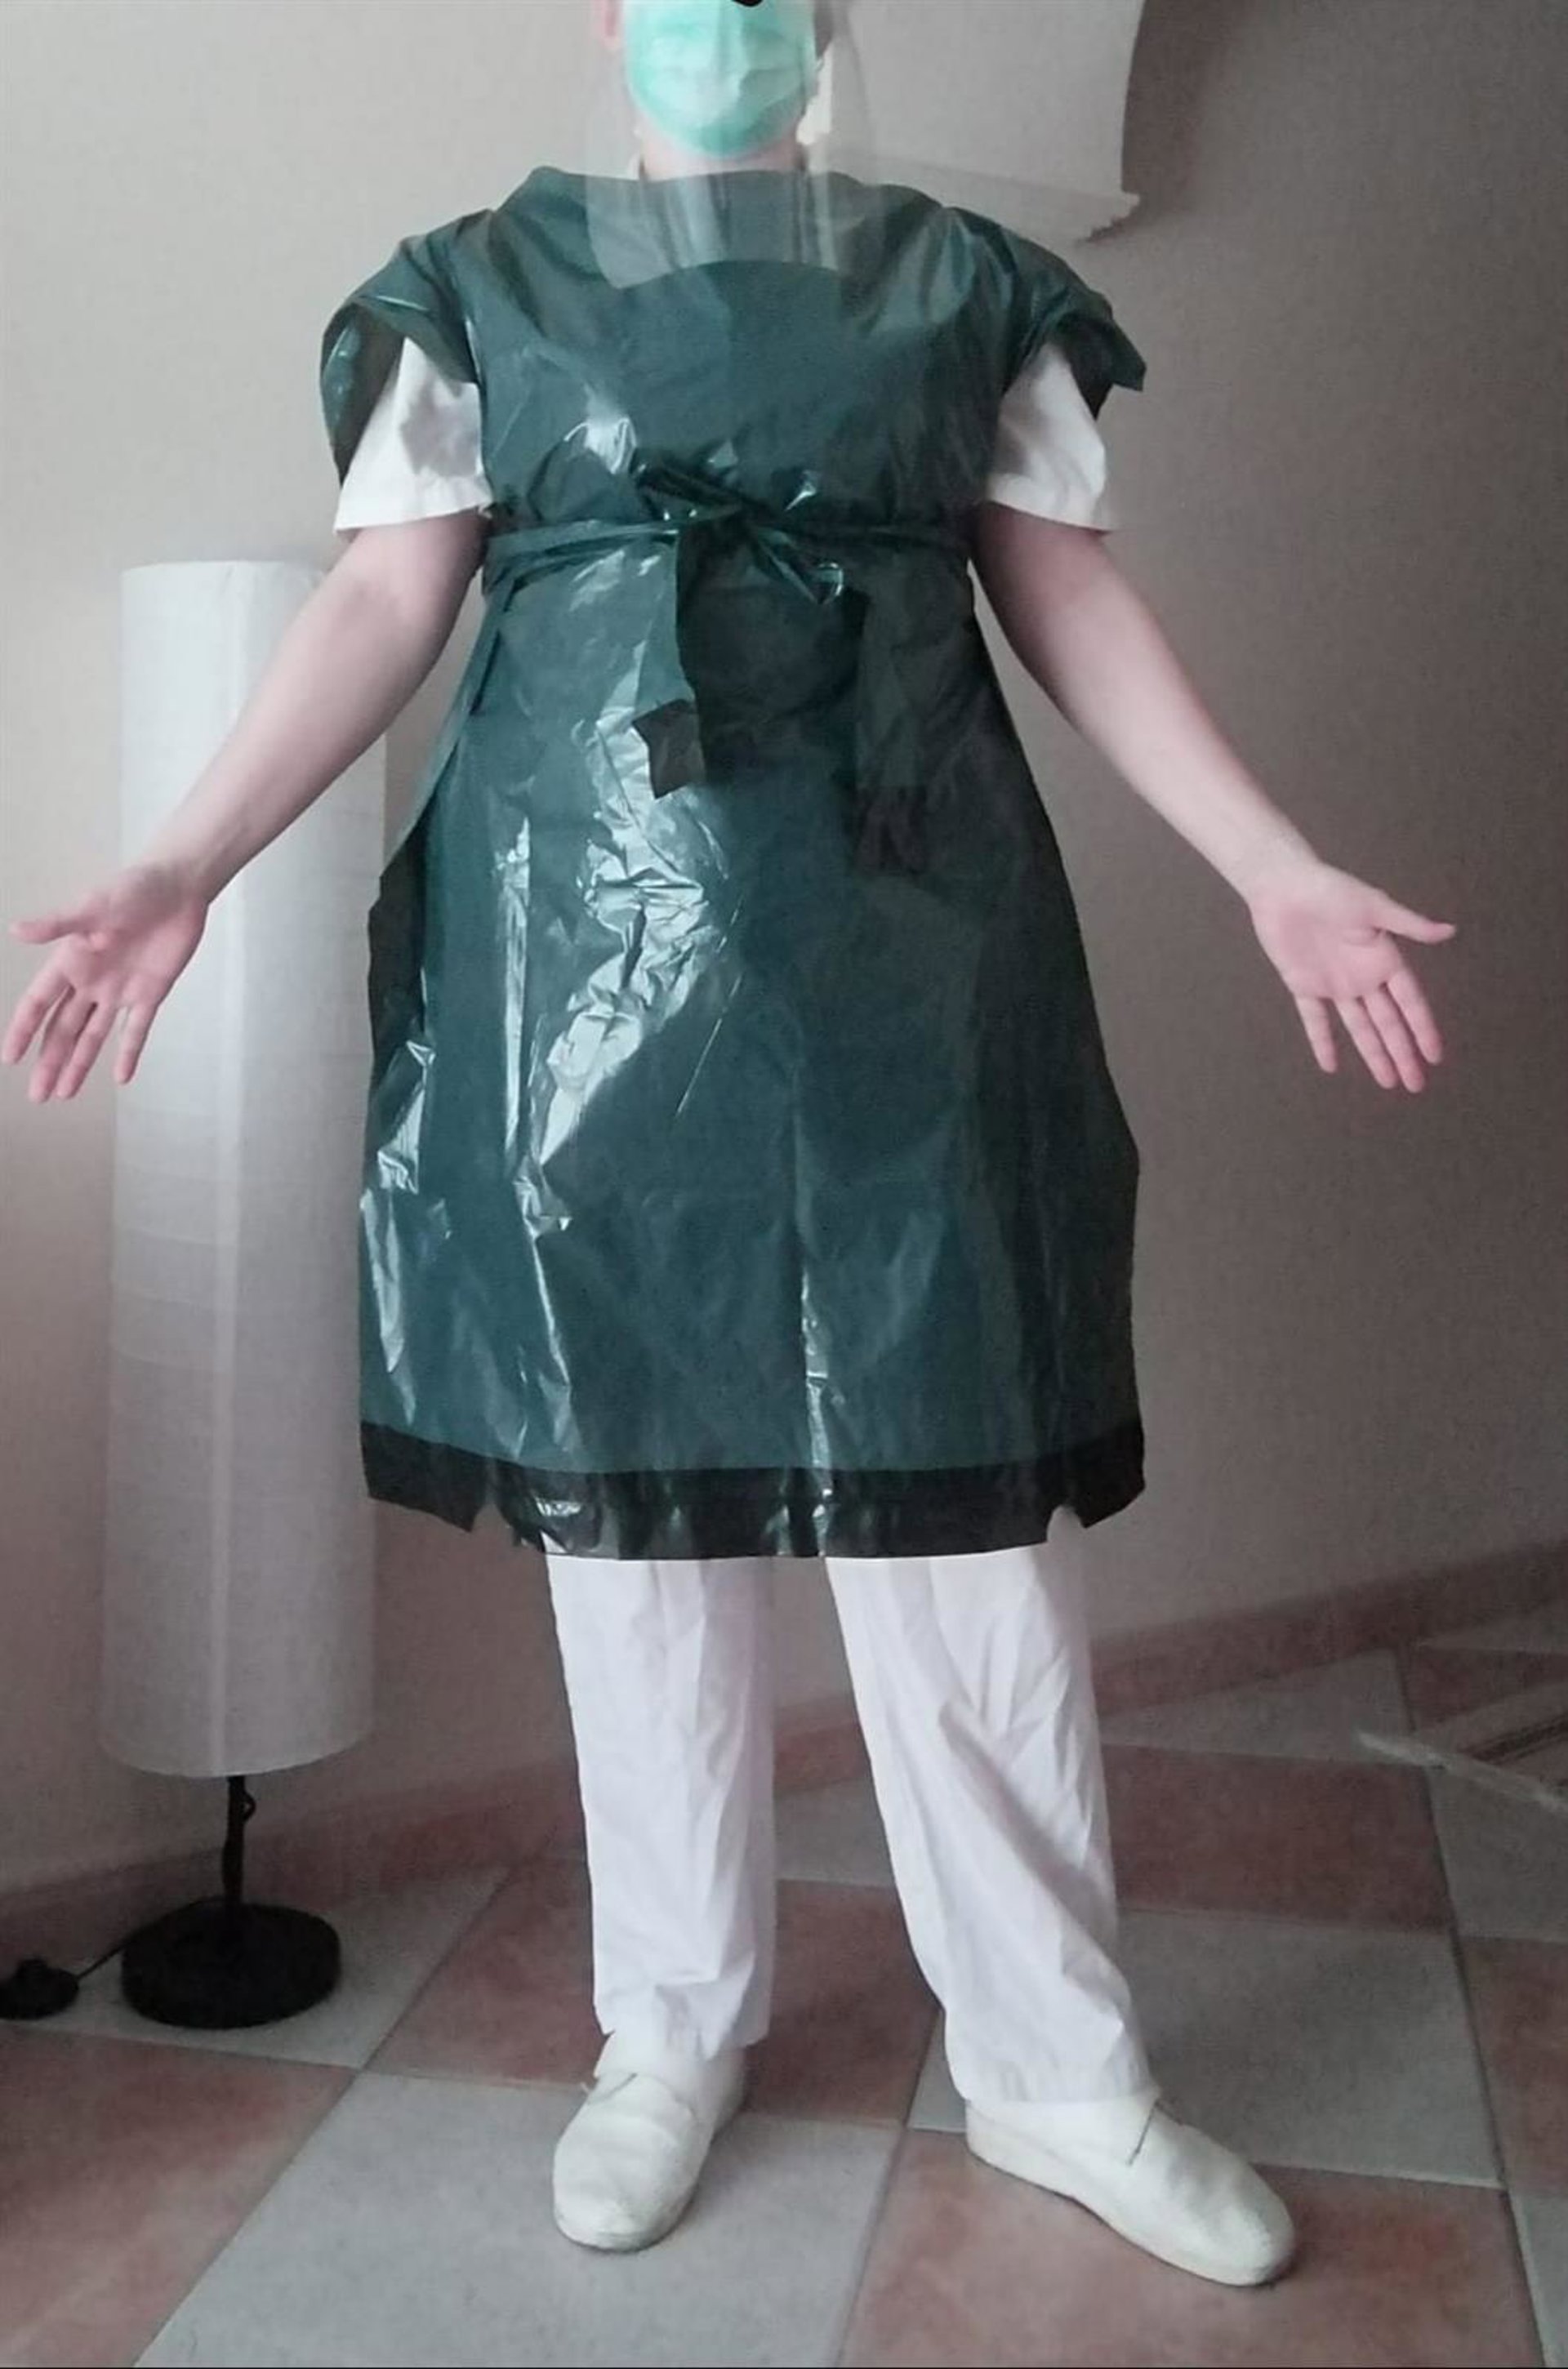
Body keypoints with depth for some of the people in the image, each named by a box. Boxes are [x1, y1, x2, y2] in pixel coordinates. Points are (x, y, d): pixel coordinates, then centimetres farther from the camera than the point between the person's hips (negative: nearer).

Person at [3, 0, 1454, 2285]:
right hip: (589, 940, 0)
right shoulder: (484, 284, 12)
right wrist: (187, 859, -11)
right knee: (628, 1484, 5)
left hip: (907, 948, 1)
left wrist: (1280, 867, 2)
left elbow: (1073, 600, 10)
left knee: (965, 1497, 1)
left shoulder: (970, 287, 14)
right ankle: (675, 2033, 23)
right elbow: (382, 602, 3)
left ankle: (1058, 2070, 17)